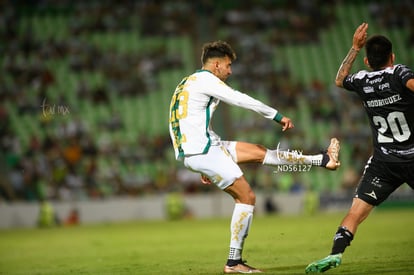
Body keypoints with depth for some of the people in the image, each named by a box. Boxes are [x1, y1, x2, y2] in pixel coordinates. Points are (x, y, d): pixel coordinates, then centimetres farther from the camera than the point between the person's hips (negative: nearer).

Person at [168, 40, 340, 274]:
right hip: (203, 151, -10)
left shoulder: (188, 84, 23)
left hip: (196, 151, 10)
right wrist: (279, 117, -3)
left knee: (259, 152, 13)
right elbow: (243, 101, -12)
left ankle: (321, 160, 19)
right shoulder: (205, 80, -8)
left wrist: (204, 168, 29)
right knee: (247, 197, -6)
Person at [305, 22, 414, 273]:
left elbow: (339, 80, 27)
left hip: (383, 163, 2)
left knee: (356, 212, -3)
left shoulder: (363, 81, 5)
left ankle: (336, 253, -21)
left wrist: (355, 48, 28)